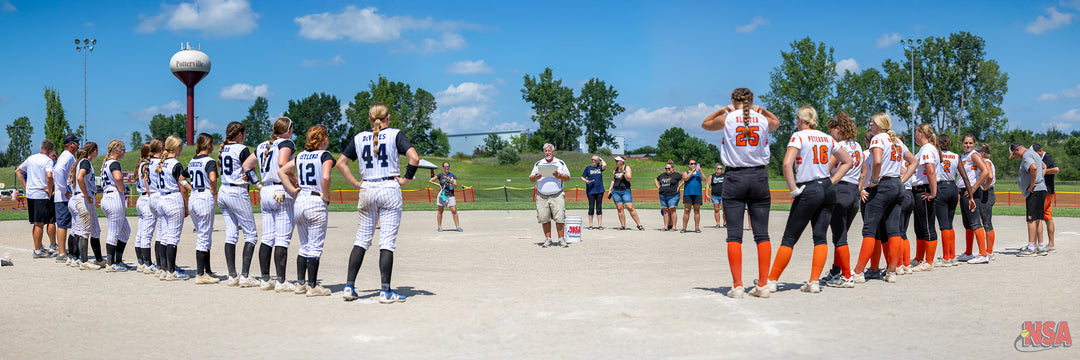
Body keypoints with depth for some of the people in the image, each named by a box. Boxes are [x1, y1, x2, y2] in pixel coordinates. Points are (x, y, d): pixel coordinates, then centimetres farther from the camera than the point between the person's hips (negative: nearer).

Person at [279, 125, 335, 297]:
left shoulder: (301, 156, 12)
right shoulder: (325, 155, -7)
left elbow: (281, 171, 12)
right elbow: (325, 177, -23)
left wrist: (292, 190, 9)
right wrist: (326, 197, -11)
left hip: (300, 201, 6)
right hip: (316, 203, -6)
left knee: (304, 246, 17)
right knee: (315, 247, 0)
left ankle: (300, 284, 18)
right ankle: (313, 286, 3)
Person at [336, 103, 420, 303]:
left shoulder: (359, 138, 9)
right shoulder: (395, 135, -2)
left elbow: (341, 163, 12)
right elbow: (414, 158, -14)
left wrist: (357, 184, 11)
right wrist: (407, 179, -4)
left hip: (367, 190, 4)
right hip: (390, 189, -3)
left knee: (362, 239, 12)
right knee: (387, 241, -3)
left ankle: (349, 286, 9)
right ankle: (385, 292, -4)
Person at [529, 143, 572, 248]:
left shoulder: (561, 163, 11)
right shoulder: (538, 164, 15)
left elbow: (568, 177, 8)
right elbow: (531, 178, 12)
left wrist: (560, 176, -12)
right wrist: (535, 177, -11)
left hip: (557, 195, -2)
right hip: (542, 196, 2)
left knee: (559, 218, -9)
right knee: (544, 218, -2)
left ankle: (561, 239, -2)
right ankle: (547, 239, 8)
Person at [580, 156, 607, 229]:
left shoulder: (600, 168, 9)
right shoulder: (588, 168, 7)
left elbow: (605, 165, -13)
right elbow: (582, 177, 8)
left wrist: (601, 159, 4)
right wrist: (586, 181, -12)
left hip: (600, 190, 1)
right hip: (591, 190, -1)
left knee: (599, 208, 3)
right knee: (591, 207, -1)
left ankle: (600, 225, 5)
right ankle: (590, 225, 5)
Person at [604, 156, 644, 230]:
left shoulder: (627, 168, -1)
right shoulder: (615, 169, 13)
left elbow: (628, 178, -14)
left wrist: (623, 171, -20)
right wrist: (610, 190, 14)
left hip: (625, 191, -5)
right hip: (616, 191, 5)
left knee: (630, 208, -12)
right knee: (619, 209, -1)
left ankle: (639, 225, -5)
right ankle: (623, 226, 4)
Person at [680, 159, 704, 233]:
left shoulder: (699, 173, 16)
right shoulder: (685, 173, 12)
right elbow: (686, 178, -8)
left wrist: (700, 172, -14)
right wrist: (692, 171, -11)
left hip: (697, 194, 2)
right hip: (688, 194, -2)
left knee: (697, 211, 1)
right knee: (686, 211, -5)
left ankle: (697, 228, 4)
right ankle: (684, 228, -3)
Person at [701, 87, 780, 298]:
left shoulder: (727, 119, 0)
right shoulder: (763, 119, 5)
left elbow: (705, 124, 21)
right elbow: (776, 123, 31)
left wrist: (723, 110, 25)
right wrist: (762, 110, 27)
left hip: (734, 177, -2)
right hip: (759, 176, 2)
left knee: (734, 234, -1)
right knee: (762, 234, 5)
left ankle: (737, 286, -6)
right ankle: (762, 285, 4)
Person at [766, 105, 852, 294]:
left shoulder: (799, 136, -6)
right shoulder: (826, 138, 12)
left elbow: (787, 164, -21)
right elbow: (848, 161, 21)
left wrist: (793, 189, -12)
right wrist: (831, 182, 16)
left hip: (808, 191, -6)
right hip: (828, 190, 6)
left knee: (789, 238, 0)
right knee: (820, 237, 7)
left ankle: (771, 281, 4)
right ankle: (814, 282, 2)